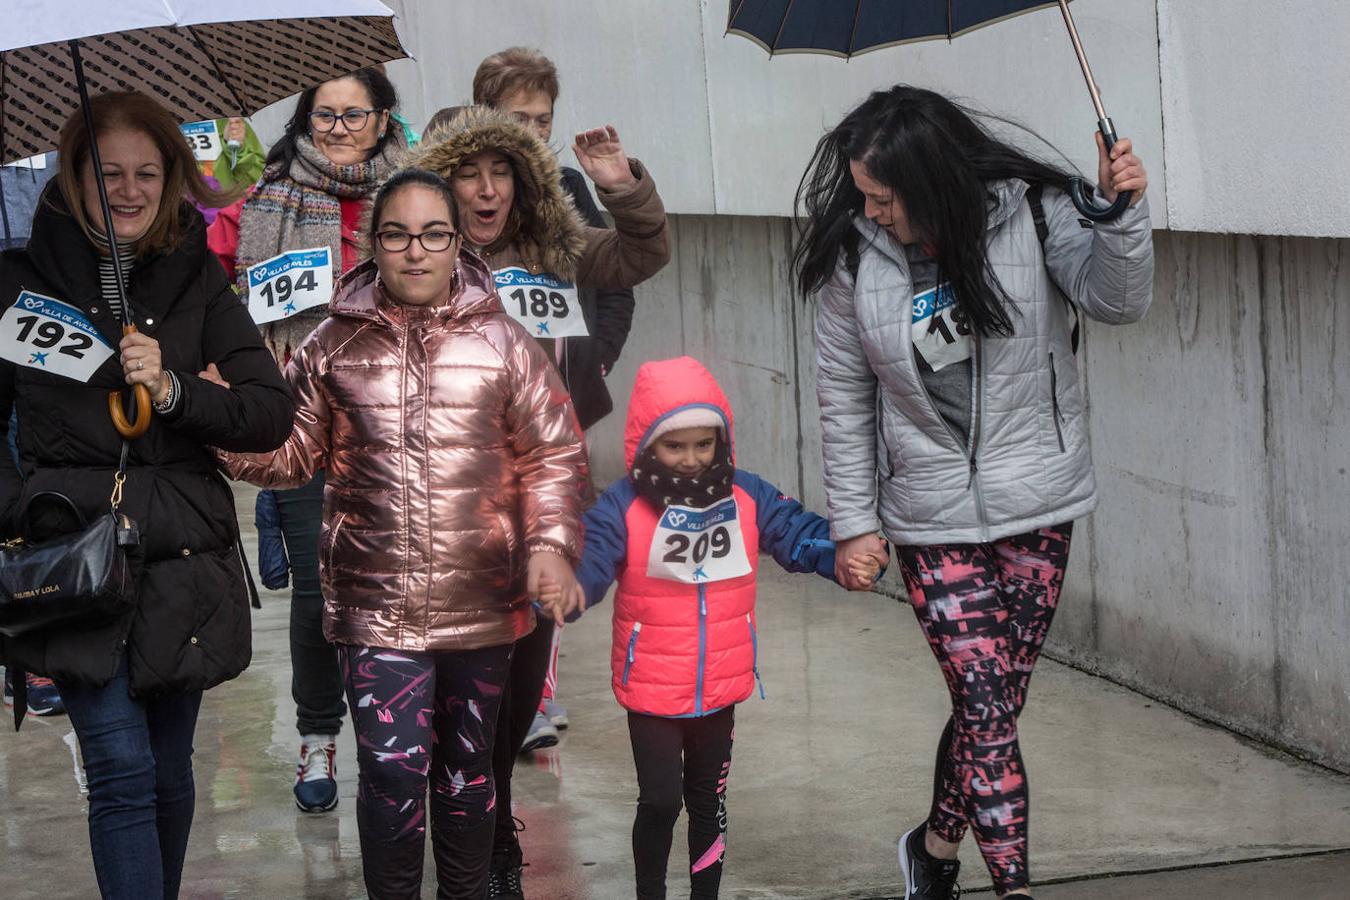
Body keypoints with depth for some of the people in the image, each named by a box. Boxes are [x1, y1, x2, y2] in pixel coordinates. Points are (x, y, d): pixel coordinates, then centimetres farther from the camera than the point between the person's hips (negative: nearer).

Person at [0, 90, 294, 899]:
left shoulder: (196, 281, 7)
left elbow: (272, 415, 2)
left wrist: (174, 391, -13)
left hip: (182, 562, 2)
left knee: (170, 769, 11)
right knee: (123, 767, -11)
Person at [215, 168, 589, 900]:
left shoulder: (502, 343, 1)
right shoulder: (335, 344, 3)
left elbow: (554, 456, 3)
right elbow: (289, 453, 7)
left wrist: (552, 545, -11)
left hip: (482, 600, 1)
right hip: (376, 602, -1)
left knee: (466, 770, 15)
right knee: (392, 774, -9)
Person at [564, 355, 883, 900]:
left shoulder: (748, 498, -5)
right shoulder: (622, 508, -17)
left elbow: (801, 536, -5)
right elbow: (589, 563, -24)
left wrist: (853, 557, -24)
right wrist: (562, 589, -47)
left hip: (721, 687, 4)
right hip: (651, 690, -4)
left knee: (708, 800, 19)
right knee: (660, 800, -2)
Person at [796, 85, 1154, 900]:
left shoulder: (1030, 213, -8)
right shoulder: (855, 257, -6)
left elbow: (1116, 301, -12)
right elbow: (844, 396, 1)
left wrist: (1124, 216, -29)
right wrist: (853, 520, 2)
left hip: (1038, 505, 1)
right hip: (933, 518, -1)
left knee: (990, 704, 10)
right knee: (988, 708, -9)